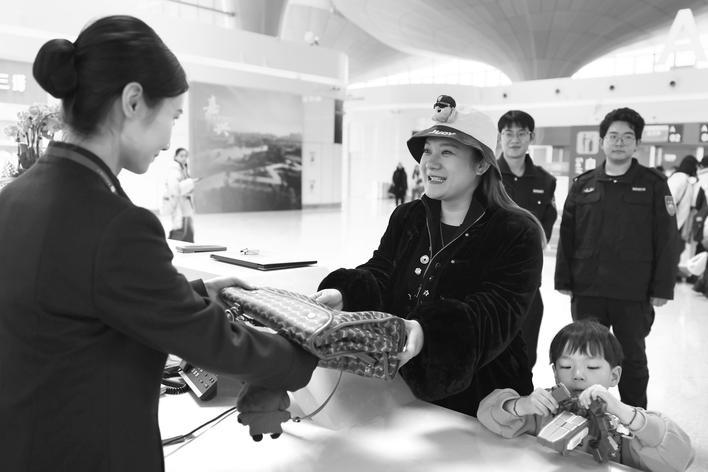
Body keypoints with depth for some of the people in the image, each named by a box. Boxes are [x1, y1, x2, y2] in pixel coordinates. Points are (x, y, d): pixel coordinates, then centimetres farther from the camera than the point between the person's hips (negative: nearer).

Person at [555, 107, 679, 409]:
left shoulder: (653, 184, -1)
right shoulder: (583, 185, 5)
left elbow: (666, 240, -3)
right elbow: (567, 236, 6)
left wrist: (662, 288, -7)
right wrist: (564, 280, 3)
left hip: (634, 294, -2)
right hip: (587, 292, 2)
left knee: (633, 358, 12)